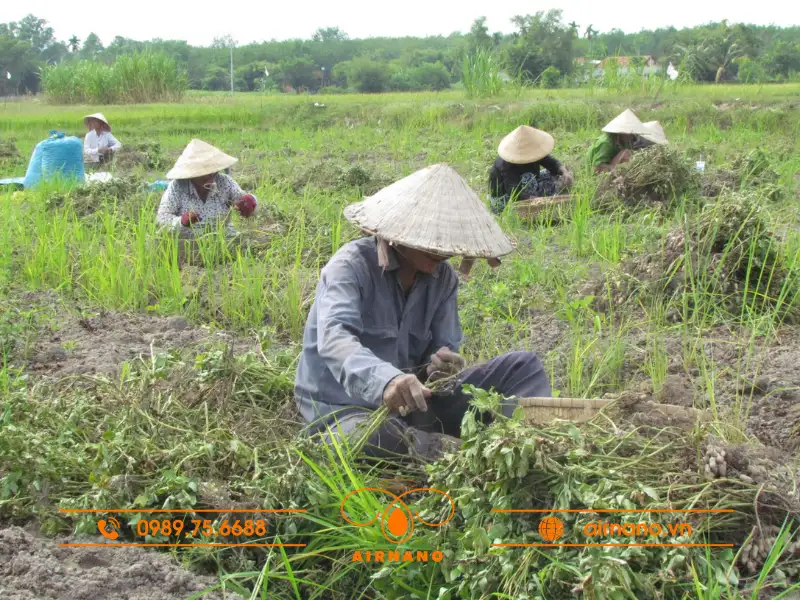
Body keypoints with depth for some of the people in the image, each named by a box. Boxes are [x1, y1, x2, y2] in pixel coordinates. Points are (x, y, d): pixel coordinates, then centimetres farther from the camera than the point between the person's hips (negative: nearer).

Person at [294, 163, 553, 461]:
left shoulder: (443, 278, 1)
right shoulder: (352, 265, -18)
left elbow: (445, 348, -1)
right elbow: (334, 338, -36)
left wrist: (441, 367, -28)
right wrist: (384, 380, -56)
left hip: (412, 402, 6)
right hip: (347, 410, -6)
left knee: (524, 365, -5)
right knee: (374, 438, -44)